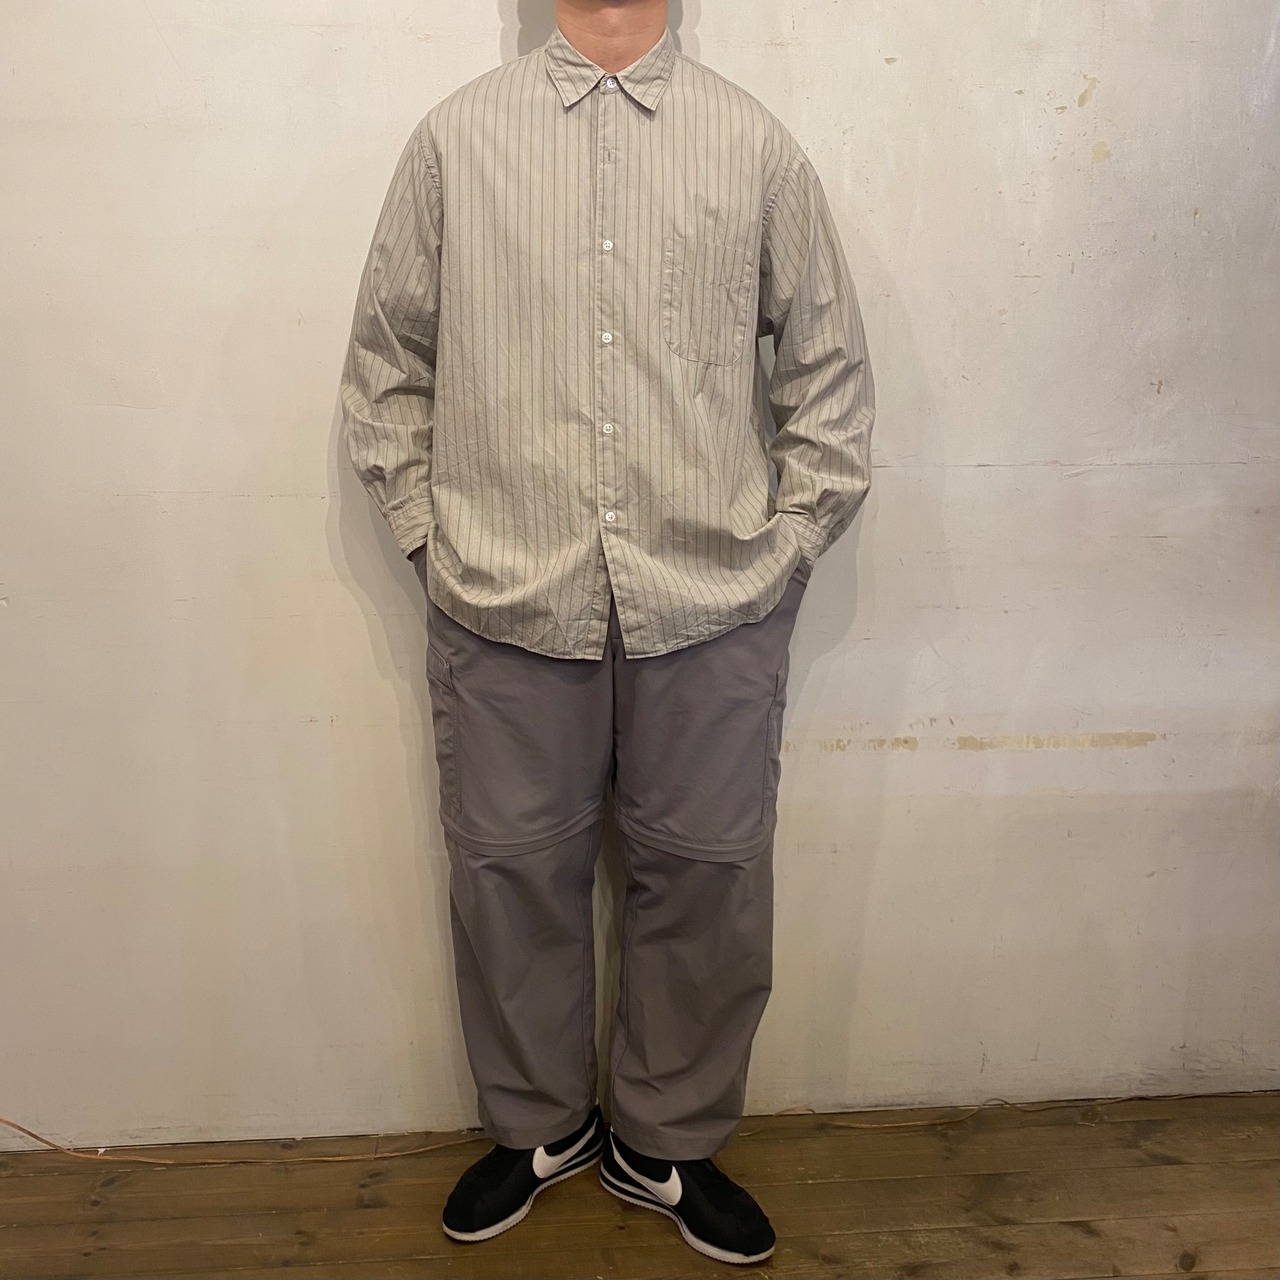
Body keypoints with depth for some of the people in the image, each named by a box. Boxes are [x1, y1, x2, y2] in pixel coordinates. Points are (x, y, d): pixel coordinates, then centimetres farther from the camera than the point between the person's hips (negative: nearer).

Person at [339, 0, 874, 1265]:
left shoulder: (756, 145, 7)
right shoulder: (455, 137, 6)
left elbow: (829, 369, 10)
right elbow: (384, 365, 10)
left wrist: (785, 547, 3)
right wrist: (431, 536, 4)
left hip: (712, 611, 1)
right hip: (505, 606, 0)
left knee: (707, 882, 9)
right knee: (510, 875, 11)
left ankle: (668, 1144, 35)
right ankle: (538, 1127, 38)